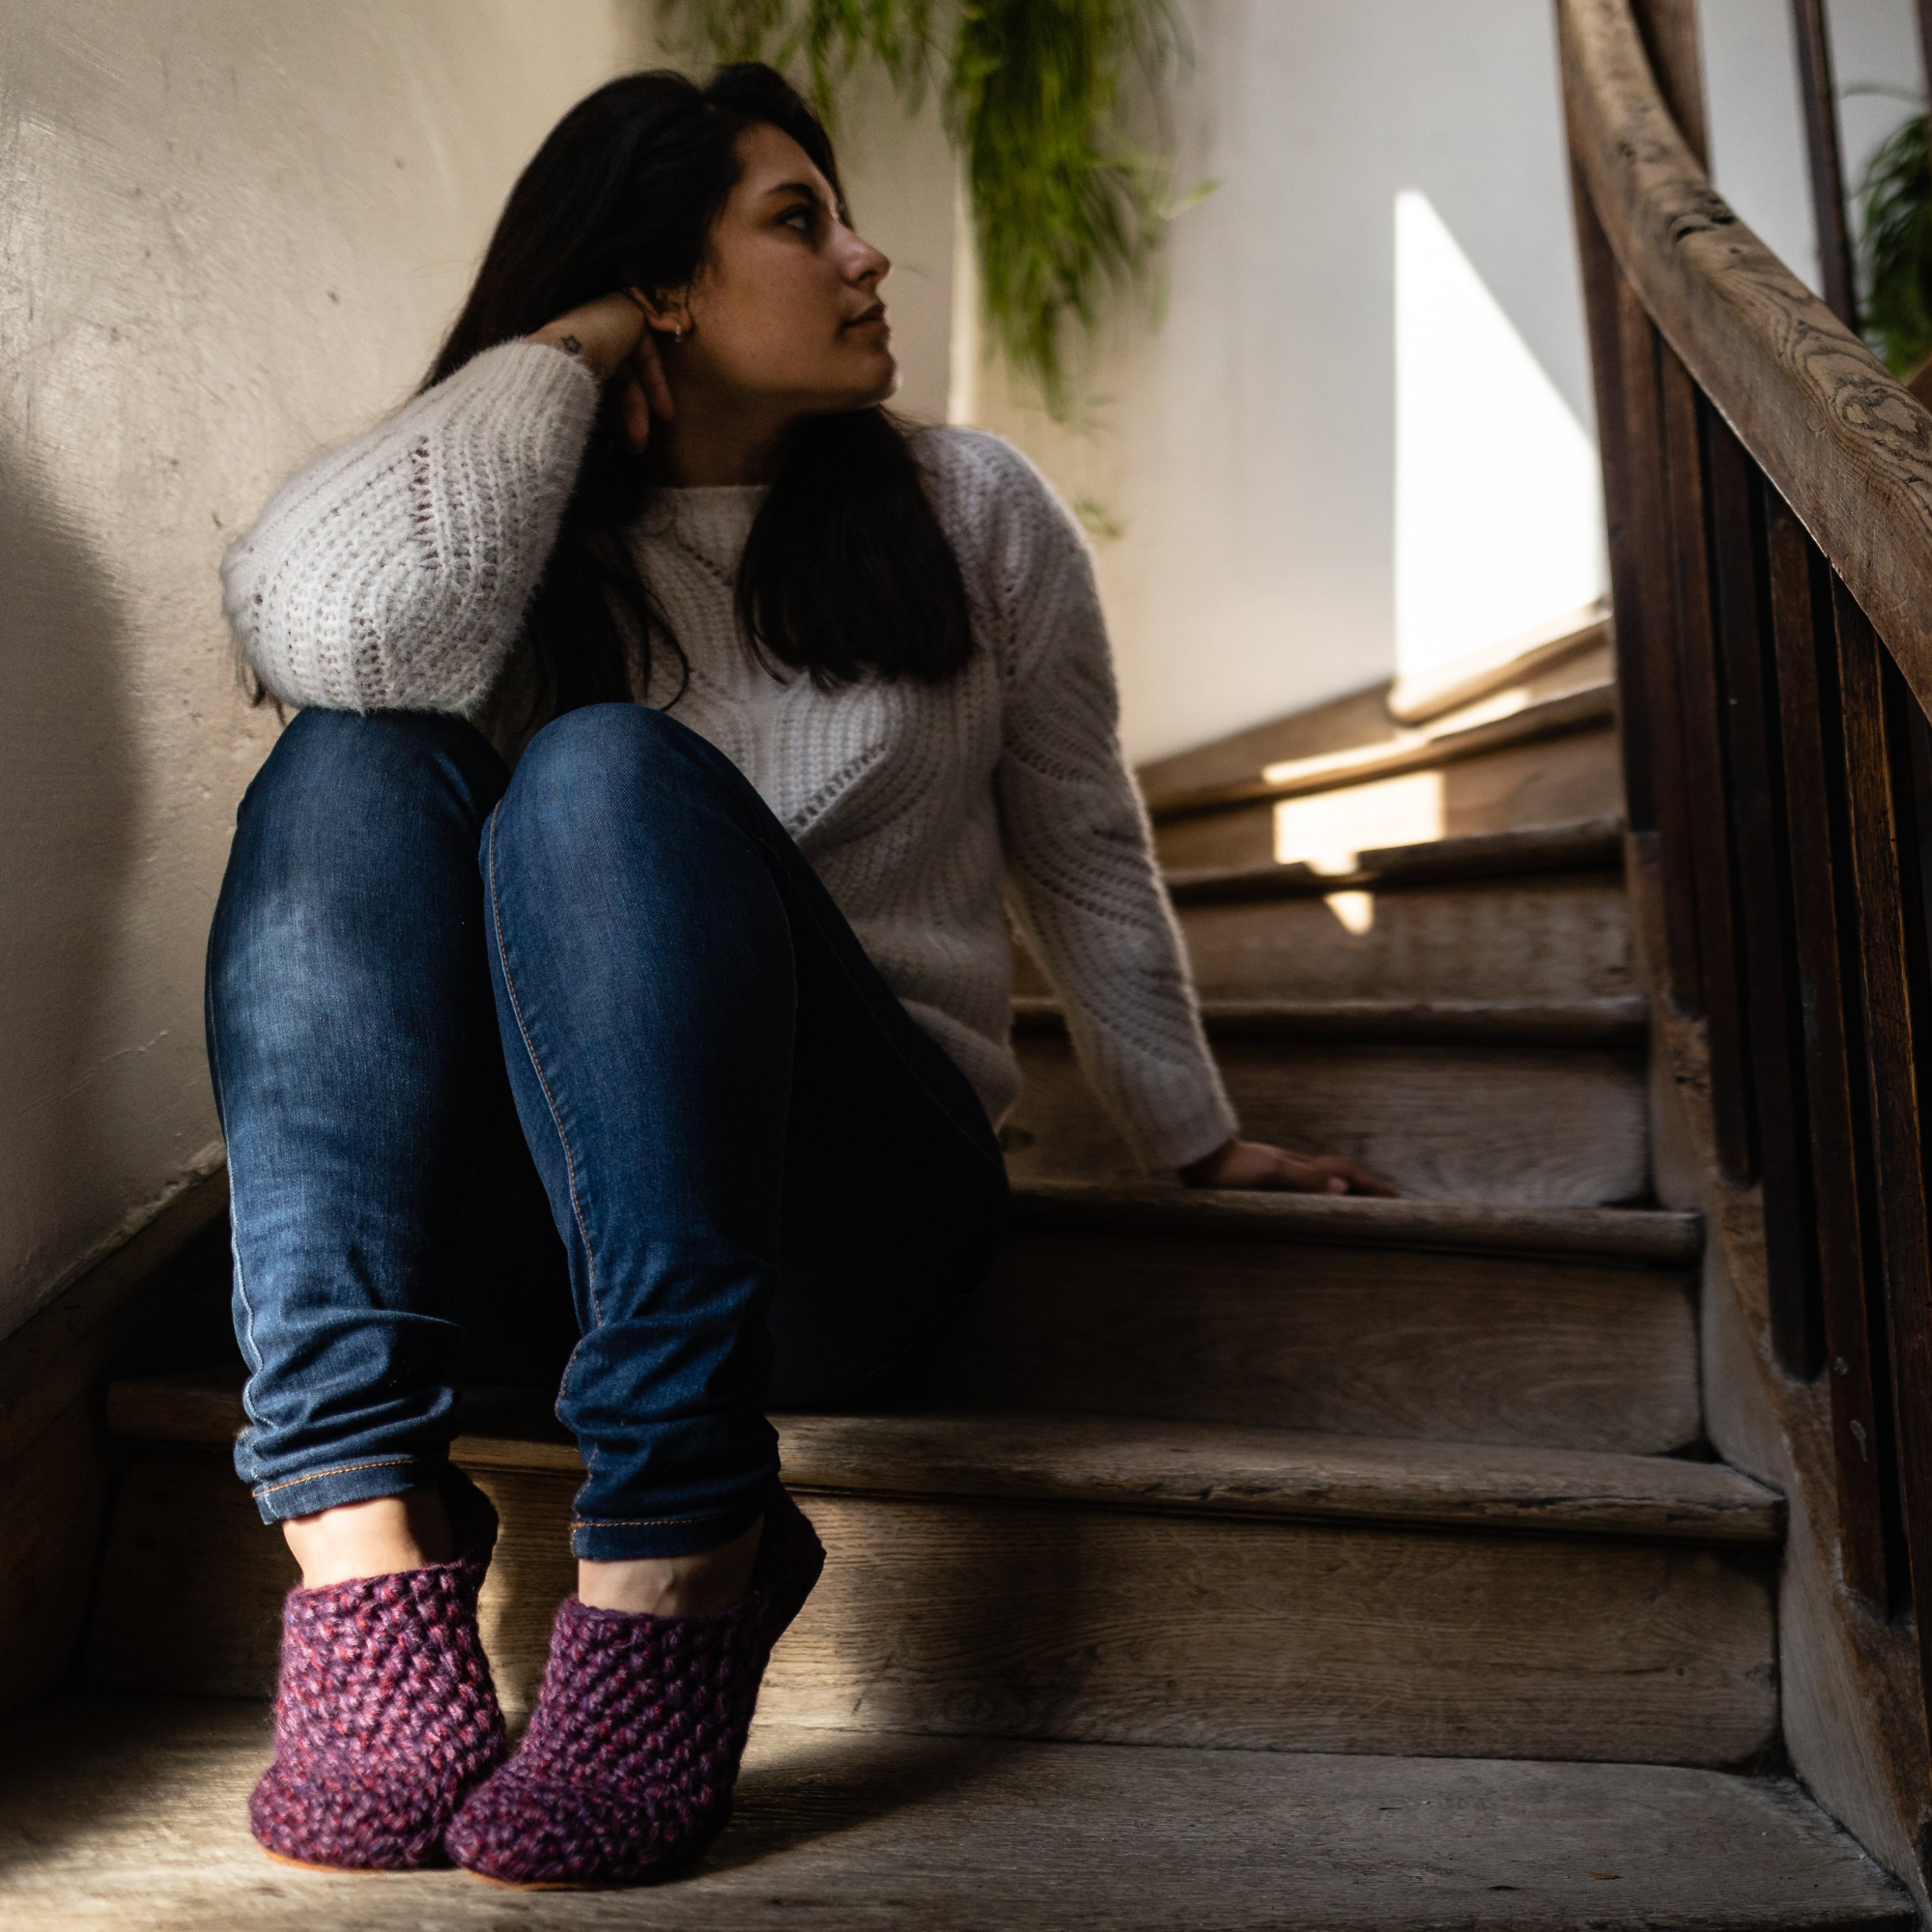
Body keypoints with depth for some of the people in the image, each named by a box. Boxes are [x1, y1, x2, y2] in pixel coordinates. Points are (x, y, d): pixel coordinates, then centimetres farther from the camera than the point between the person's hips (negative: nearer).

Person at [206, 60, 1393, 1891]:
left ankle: (676, 1571, -32)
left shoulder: (966, 509, 10)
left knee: (611, 774, -27)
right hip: (511, 1192, 2)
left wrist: (1197, 1138, 18)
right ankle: (365, 1549, -31)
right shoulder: (522, 529, 7)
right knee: (356, 768, -23)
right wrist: (561, 351, -5)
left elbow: (1082, 849, 15)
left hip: (853, 1198, -1)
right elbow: (331, 623, -18)